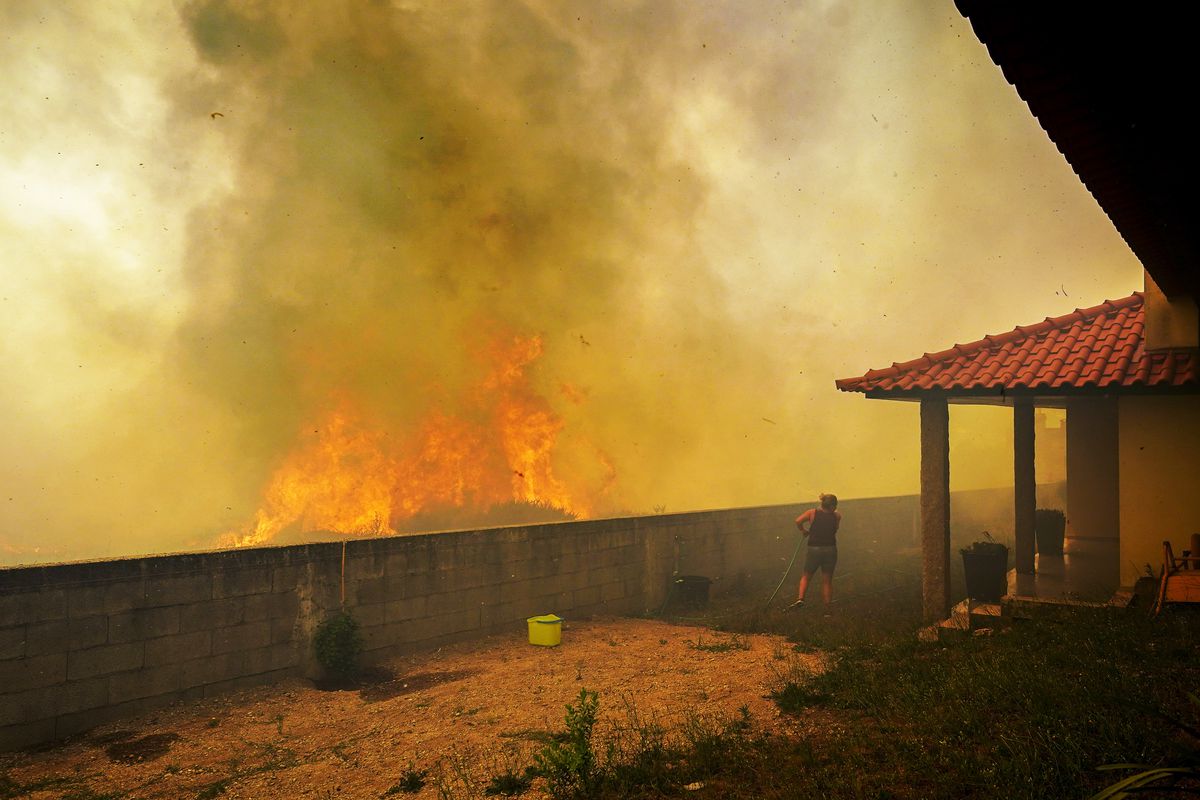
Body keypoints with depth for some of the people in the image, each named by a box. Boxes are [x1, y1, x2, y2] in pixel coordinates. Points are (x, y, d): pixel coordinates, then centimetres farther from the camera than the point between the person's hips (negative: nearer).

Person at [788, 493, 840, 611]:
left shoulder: (813, 513, -3)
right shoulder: (836, 516, 1)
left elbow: (798, 521, -16)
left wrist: (803, 530, 3)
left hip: (814, 549, -1)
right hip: (831, 550, 1)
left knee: (806, 577, 15)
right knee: (827, 581, 12)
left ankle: (800, 598, -6)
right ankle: (827, 608, 16)